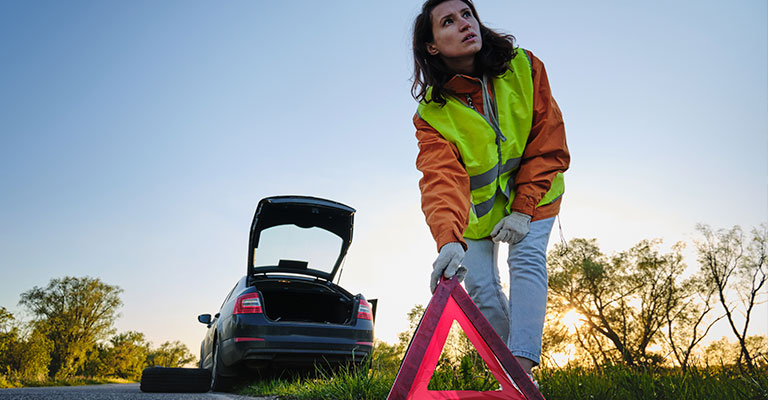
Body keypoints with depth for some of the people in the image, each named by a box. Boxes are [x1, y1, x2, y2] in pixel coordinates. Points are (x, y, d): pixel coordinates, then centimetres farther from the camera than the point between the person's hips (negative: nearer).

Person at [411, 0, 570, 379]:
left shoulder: (524, 68, -19)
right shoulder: (432, 113, -22)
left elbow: (549, 146, -16)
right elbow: (442, 179, -37)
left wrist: (523, 209, -22)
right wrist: (448, 239, -55)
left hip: (531, 191, 0)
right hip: (478, 203, 0)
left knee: (527, 259, -22)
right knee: (478, 284, -5)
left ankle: (523, 367, -22)